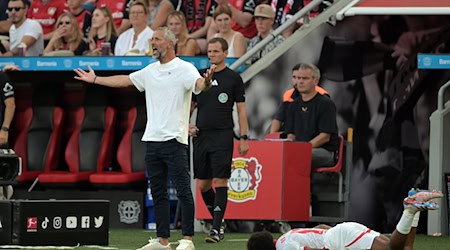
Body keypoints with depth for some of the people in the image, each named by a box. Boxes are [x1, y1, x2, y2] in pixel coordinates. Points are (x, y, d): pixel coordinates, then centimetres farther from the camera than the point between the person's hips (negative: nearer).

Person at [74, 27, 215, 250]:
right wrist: (95, 79, 31)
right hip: (152, 139, 7)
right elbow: (124, 81, 27)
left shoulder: (185, 68, -5)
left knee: (183, 190, -8)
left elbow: (199, 85, -22)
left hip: (174, 139, -7)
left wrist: (207, 81, -46)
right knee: (158, 192, 8)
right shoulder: (150, 71, 17)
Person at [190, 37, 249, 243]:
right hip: (201, 136, 5)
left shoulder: (233, 78, 1)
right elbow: (190, 105, 20)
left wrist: (243, 137, -5)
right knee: (203, 184, 7)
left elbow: (241, 109, 1)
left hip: (222, 135, -5)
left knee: (220, 181, -10)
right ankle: (218, 221, 24)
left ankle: (216, 229, -12)